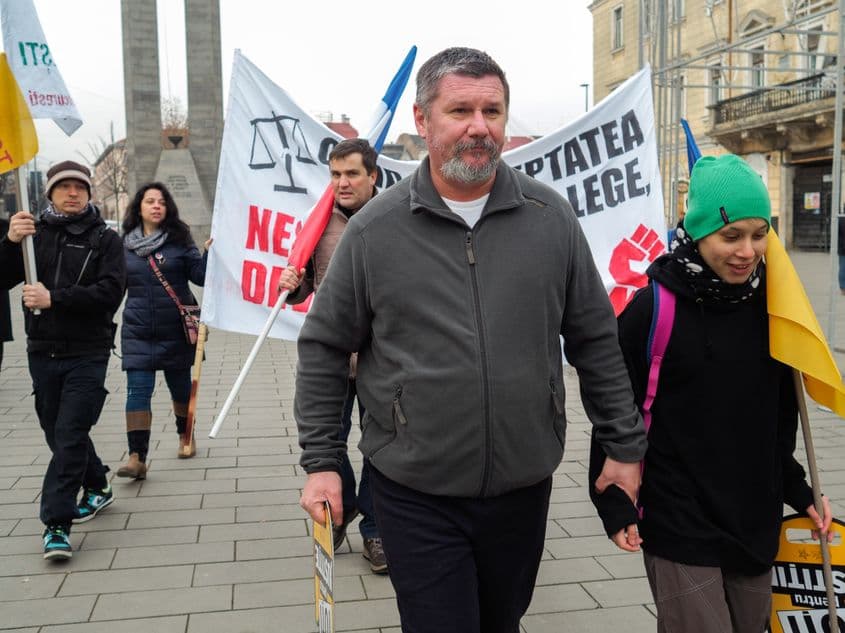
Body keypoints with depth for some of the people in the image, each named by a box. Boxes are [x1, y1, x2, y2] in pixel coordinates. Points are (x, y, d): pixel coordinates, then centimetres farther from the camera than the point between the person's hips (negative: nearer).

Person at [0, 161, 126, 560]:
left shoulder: (104, 239, -1)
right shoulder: (34, 234, 7)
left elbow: (111, 292, -14)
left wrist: (54, 298, -21)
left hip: (87, 354, -4)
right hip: (42, 352, 4)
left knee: (69, 436, -8)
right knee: (59, 433, 15)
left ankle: (56, 523, -2)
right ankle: (97, 488, 36)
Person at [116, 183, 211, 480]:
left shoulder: (178, 239, -2)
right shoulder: (125, 243, 5)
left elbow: (199, 276, -7)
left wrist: (209, 253, -22)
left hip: (176, 329, -1)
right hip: (137, 331, 1)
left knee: (180, 385, 14)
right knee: (137, 391, -7)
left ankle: (186, 436, 38)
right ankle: (137, 458, -7)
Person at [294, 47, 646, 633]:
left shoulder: (551, 217, -2)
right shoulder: (374, 228, -6)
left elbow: (595, 340, 5)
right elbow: (324, 348, 1)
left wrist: (625, 446, 6)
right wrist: (322, 461, -1)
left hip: (523, 488, 3)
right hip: (416, 494, -2)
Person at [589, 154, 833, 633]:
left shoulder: (768, 306, 3)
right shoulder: (653, 308, -12)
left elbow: (782, 414, 15)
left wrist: (797, 490, 14)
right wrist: (615, 506, -7)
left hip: (757, 524, 5)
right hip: (679, 528, -5)